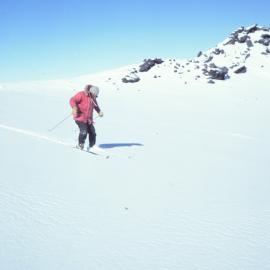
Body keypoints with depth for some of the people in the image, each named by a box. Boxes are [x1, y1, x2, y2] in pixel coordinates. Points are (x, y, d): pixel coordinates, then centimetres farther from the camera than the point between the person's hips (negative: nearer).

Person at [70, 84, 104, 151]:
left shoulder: (93, 98, 9)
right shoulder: (81, 95, -14)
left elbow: (95, 105, 26)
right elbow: (72, 100, -19)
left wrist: (99, 111, 11)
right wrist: (74, 108, -35)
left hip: (88, 119, 7)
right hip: (80, 117, -7)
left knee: (92, 132, 3)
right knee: (84, 131, -17)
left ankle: (92, 146, 16)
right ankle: (80, 145, 7)